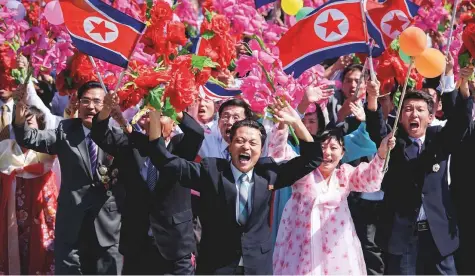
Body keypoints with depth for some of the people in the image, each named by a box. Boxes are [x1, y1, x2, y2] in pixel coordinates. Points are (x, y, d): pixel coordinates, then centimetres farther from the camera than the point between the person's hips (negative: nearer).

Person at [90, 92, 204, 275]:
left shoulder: (181, 146, 2)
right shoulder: (131, 143, 7)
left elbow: (197, 133, -18)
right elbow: (102, 136, -6)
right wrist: (107, 109, -27)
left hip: (174, 244, -2)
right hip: (136, 243, 2)